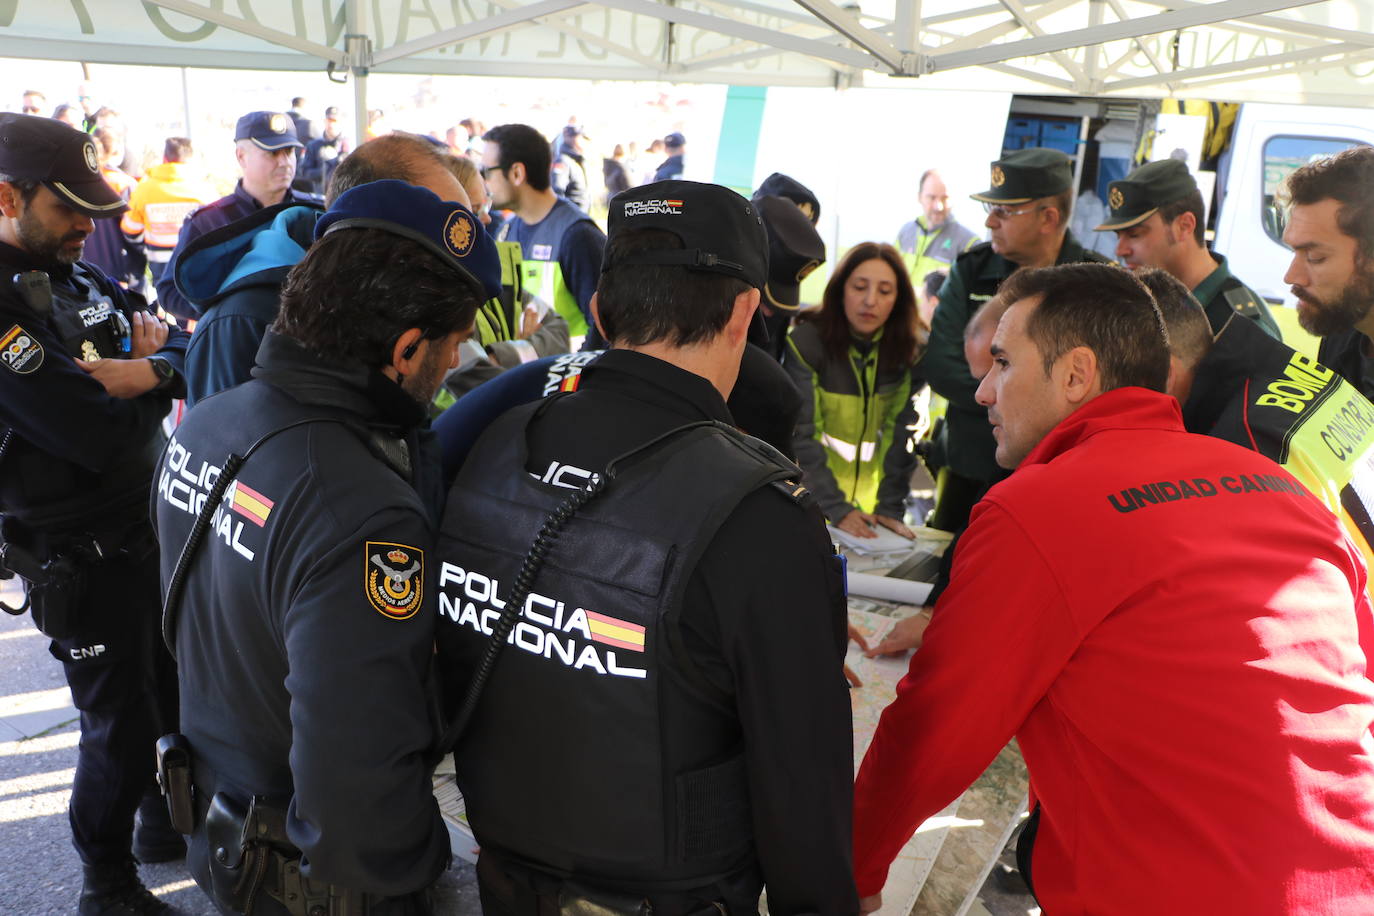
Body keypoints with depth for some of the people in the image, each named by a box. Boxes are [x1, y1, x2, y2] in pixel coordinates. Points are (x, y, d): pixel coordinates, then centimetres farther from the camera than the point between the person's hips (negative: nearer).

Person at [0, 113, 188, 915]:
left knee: (183, 696, 22)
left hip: (155, 528, 8)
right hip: (83, 563, -8)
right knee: (122, 725, 7)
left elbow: (186, 353, 4)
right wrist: (146, 368, -10)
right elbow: (102, 439, -28)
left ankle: (167, 823, 46)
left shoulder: (81, 278, 5)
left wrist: (143, 372, -18)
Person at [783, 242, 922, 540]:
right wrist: (836, 508, -31)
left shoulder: (909, 353, -10)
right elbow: (801, 435, -23)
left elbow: (900, 437, -13)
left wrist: (890, 508, -23)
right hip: (810, 493, -3)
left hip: (868, 491, 3)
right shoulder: (806, 343, -20)